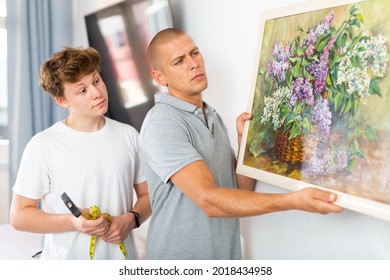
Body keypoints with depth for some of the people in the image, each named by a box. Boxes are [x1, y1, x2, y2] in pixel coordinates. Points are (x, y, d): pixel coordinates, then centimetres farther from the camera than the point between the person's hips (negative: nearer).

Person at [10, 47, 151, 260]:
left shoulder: (128, 136, -1)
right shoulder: (42, 146, -11)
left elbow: (147, 194, 7)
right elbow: (19, 215, -8)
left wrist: (130, 219, -12)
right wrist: (72, 222, -21)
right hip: (66, 260, -2)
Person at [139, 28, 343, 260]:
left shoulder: (214, 118, 6)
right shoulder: (162, 123, -19)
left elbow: (243, 190, 5)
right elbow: (208, 200, -29)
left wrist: (245, 141, -9)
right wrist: (294, 201, -34)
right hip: (181, 258, -7)